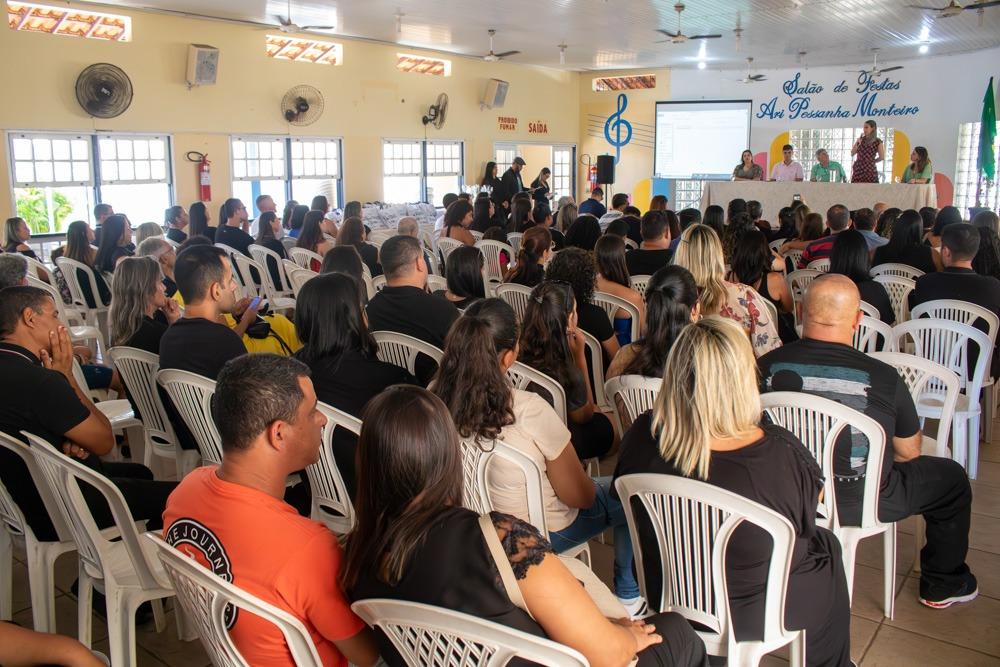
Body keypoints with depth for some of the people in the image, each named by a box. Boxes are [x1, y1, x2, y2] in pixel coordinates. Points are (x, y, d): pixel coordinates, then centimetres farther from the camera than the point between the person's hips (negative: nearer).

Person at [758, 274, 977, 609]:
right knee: (951, 477, 21)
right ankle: (942, 585, 39)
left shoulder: (765, 367, -16)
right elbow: (909, 453, -5)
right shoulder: (882, 378, -22)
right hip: (862, 503, -3)